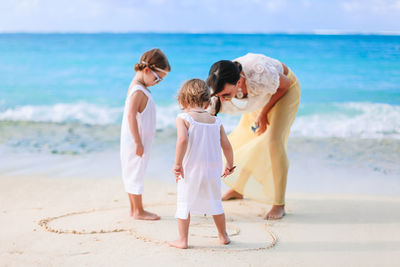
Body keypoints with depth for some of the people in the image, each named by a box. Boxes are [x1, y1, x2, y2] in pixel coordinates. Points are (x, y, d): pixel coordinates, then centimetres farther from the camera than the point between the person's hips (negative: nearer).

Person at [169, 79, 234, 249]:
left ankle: (182, 240, 10)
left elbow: (183, 140, -22)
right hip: (213, 171, 4)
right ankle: (223, 236, 30)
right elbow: (226, 146, 6)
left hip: (190, 171, -4)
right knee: (215, 203, 19)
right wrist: (229, 165, 21)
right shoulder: (216, 121, 6)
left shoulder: (183, 118, -6)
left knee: (184, 204, 8)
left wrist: (178, 164, -18)